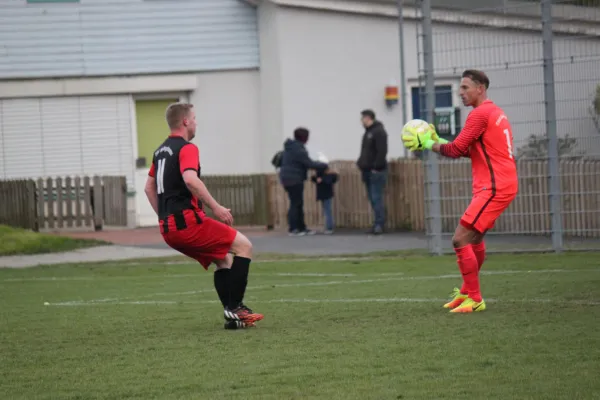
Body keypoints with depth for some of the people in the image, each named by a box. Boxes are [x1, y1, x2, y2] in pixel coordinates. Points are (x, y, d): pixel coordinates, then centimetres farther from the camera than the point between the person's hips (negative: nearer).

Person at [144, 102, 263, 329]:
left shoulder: (161, 151, 20)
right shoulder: (186, 148, -8)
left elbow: (149, 187, 28)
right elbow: (190, 179, -26)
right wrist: (215, 207, -23)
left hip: (168, 229, 9)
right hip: (188, 220, -9)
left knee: (225, 260, 19)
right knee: (243, 245, -2)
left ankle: (231, 315, 10)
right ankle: (234, 308, -8)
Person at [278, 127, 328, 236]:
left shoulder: (290, 147, 14)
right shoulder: (298, 149, -17)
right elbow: (310, 164, -18)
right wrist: (324, 165, -5)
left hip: (287, 177, 10)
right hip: (294, 179, -10)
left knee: (298, 204, 12)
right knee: (295, 204, -7)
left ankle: (301, 228, 15)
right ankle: (293, 229, -7)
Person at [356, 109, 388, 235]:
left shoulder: (379, 131, -9)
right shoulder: (368, 132, 21)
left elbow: (382, 151, -18)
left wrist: (376, 167, -21)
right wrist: (361, 164, 14)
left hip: (376, 171, -10)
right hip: (368, 170, 10)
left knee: (377, 198, -11)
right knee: (372, 198, 8)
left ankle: (379, 224, -13)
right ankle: (378, 224, 10)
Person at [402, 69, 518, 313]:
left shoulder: (480, 114, -14)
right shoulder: (494, 112, 18)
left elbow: (456, 150, -15)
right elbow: (469, 150, 21)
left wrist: (428, 144, -1)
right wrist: (437, 141, 15)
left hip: (493, 188, -11)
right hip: (503, 184, 11)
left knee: (460, 240, -11)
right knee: (475, 238, 24)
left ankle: (474, 300, -8)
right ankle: (467, 292, 35)